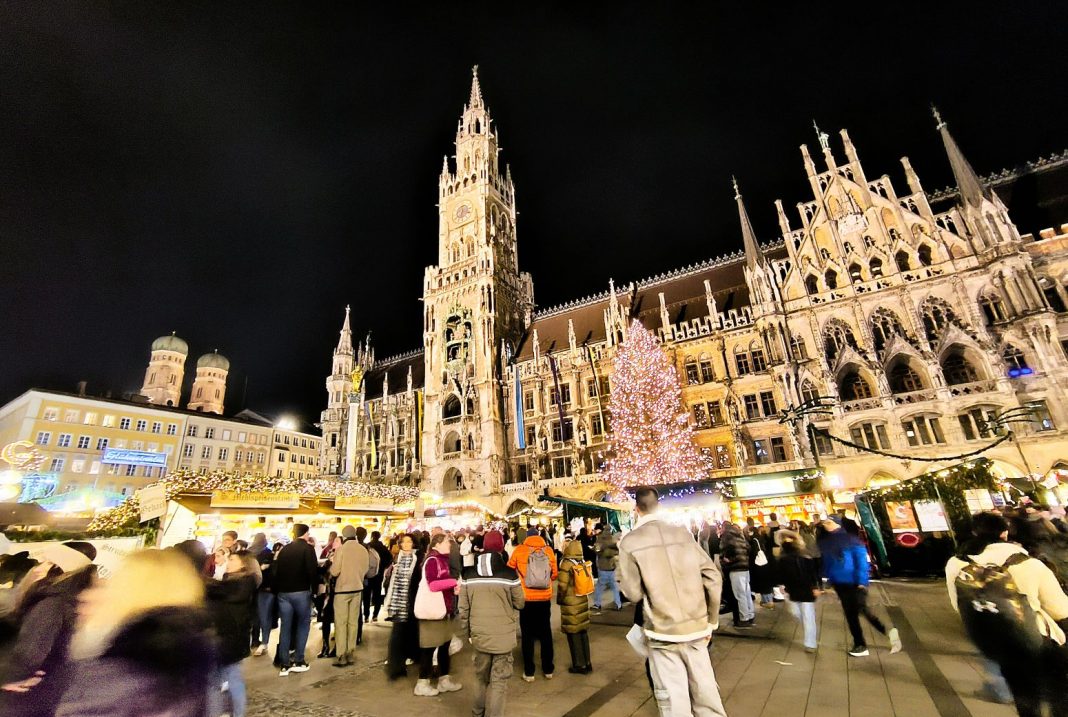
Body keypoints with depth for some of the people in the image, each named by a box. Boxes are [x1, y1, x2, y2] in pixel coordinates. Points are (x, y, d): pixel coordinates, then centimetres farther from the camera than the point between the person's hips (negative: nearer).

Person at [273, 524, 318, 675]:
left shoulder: (284, 549, 9)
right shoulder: (307, 548, -8)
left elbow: (276, 571, 9)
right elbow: (312, 571, -16)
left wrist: (278, 590, 15)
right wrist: (314, 586, 0)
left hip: (283, 592, 5)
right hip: (301, 592, -5)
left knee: (285, 627, 11)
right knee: (303, 624, 10)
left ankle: (284, 664, 13)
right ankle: (298, 661, 11)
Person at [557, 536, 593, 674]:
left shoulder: (566, 564, -19)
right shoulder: (583, 562, 0)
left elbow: (562, 585, -16)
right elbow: (589, 580, 8)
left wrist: (559, 600, 0)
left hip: (570, 603, -6)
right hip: (583, 601, 6)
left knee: (574, 634, 6)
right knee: (583, 632, 16)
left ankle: (579, 665, 15)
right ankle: (587, 663, 25)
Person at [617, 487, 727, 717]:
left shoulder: (629, 542, -11)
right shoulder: (682, 533, -2)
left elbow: (633, 593, -11)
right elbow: (713, 576, -1)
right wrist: (711, 621, 10)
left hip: (663, 631, -3)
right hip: (696, 627, 4)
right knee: (706, 693, 18)